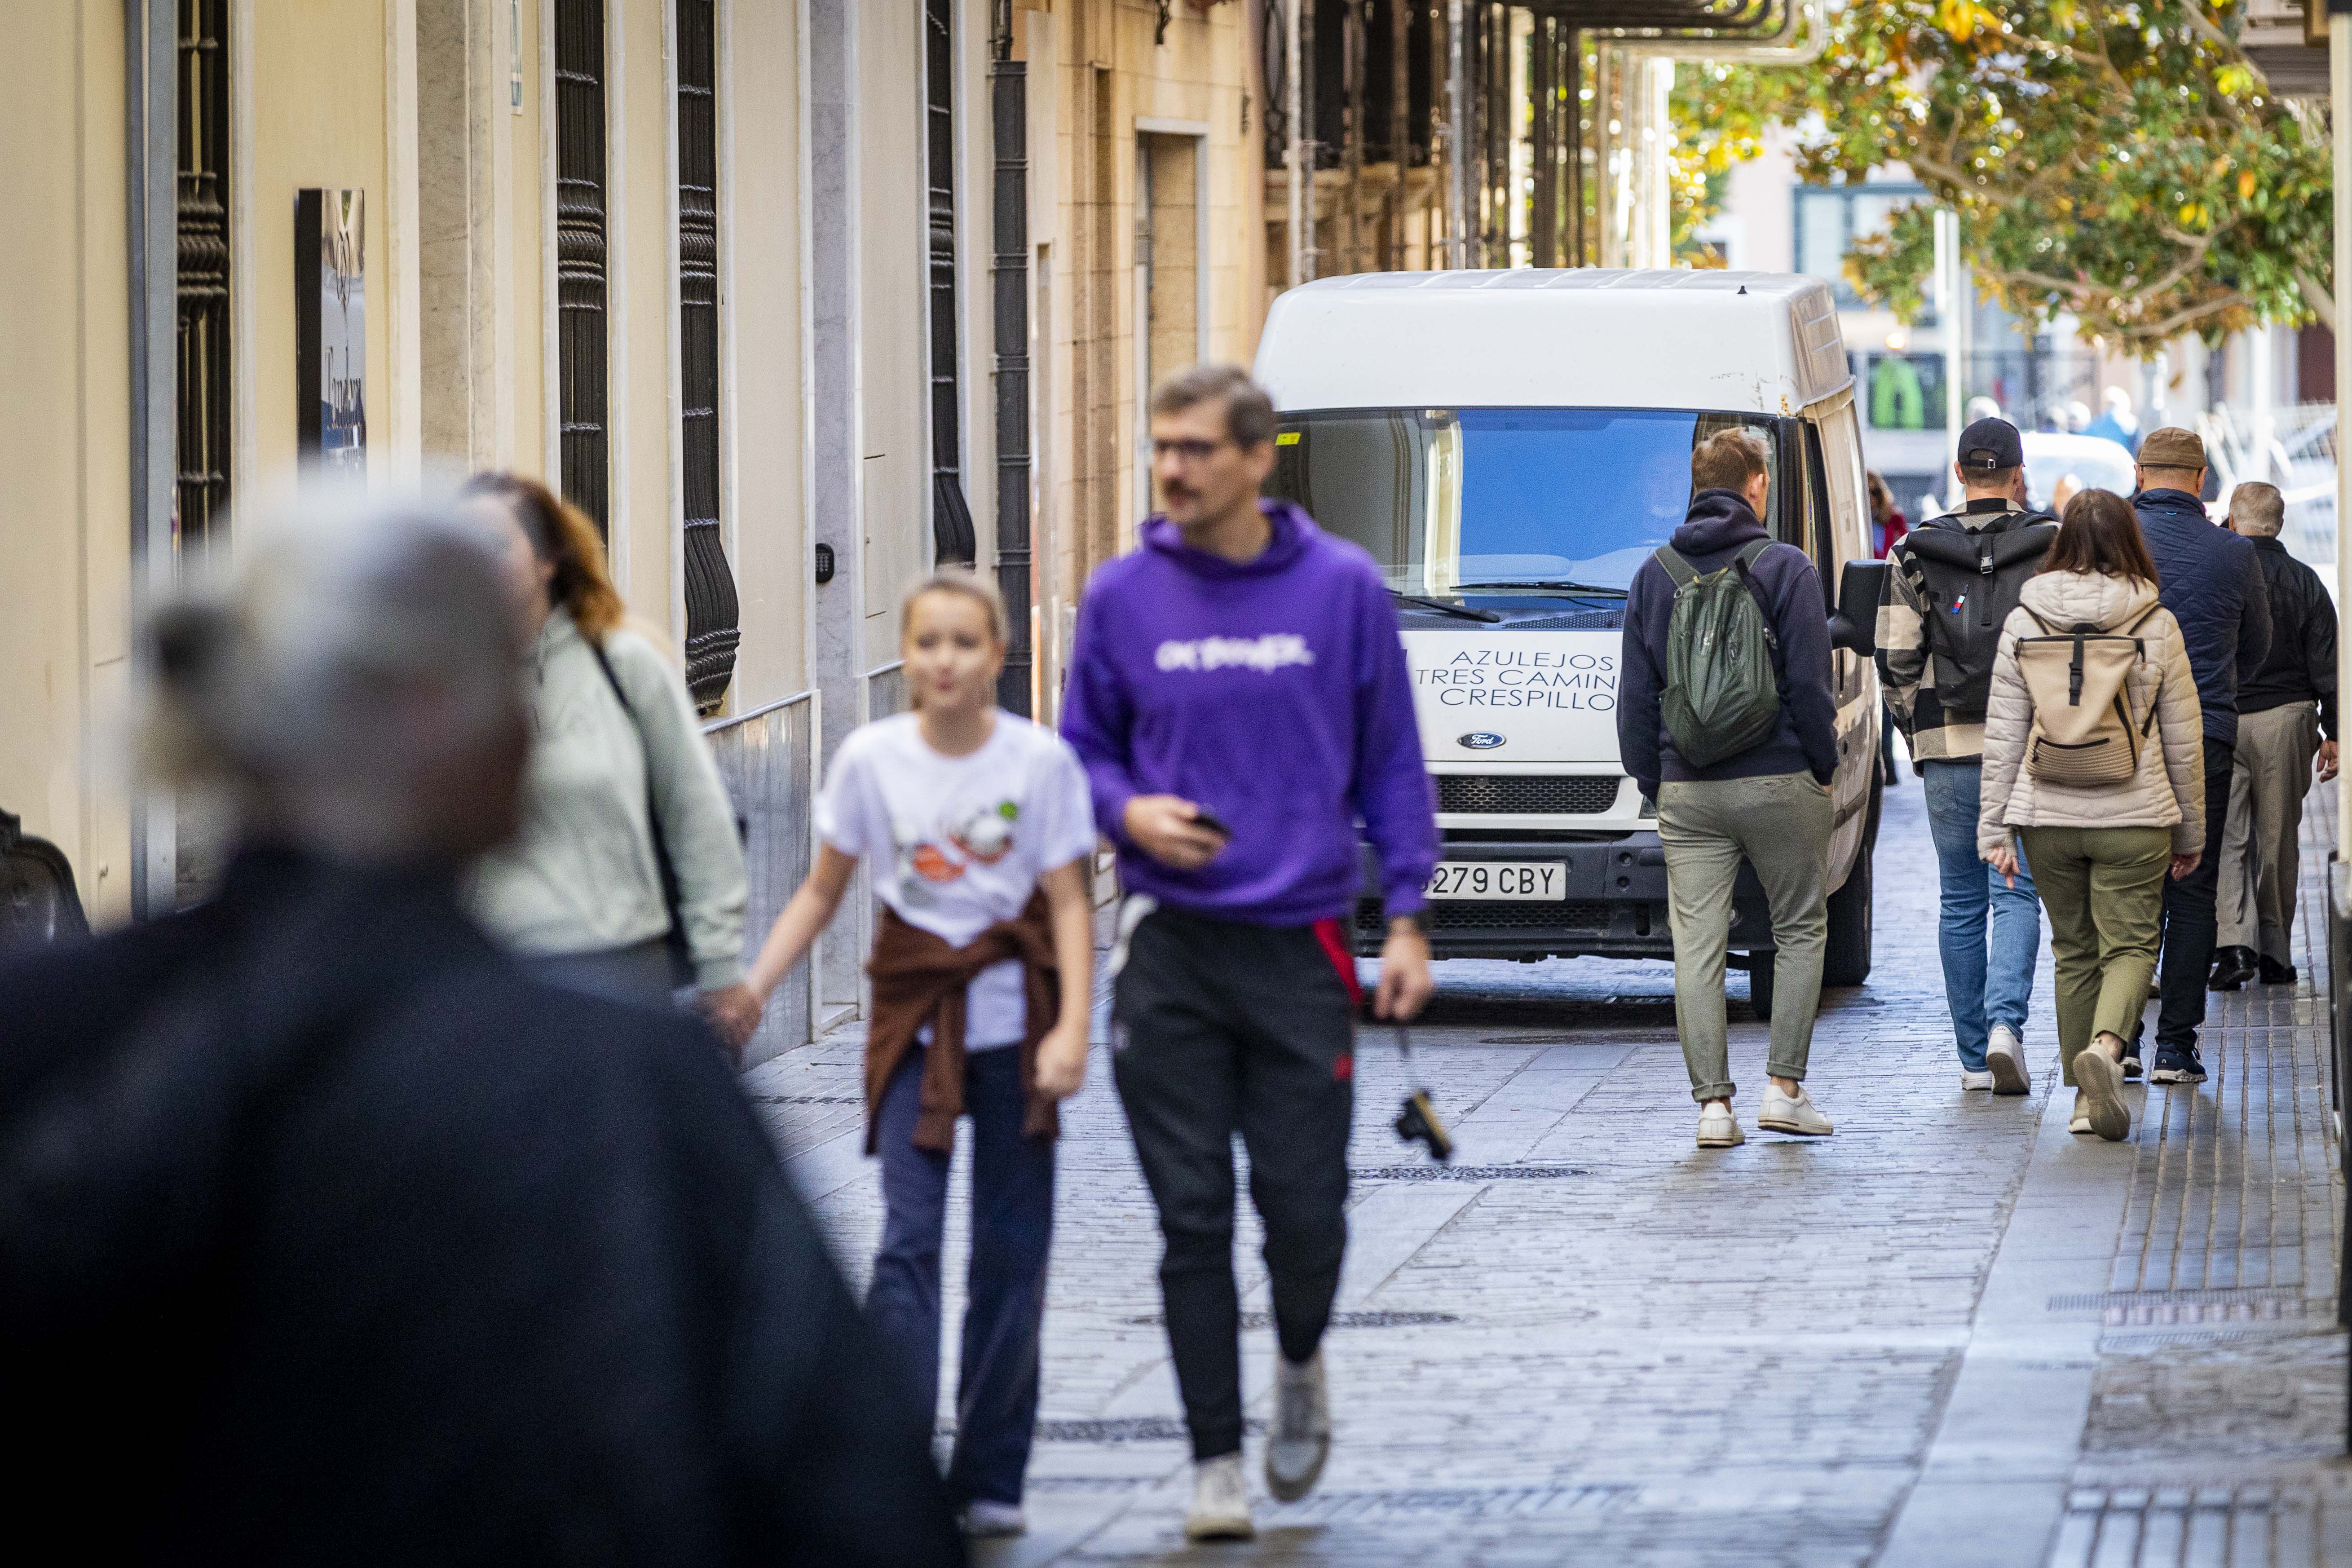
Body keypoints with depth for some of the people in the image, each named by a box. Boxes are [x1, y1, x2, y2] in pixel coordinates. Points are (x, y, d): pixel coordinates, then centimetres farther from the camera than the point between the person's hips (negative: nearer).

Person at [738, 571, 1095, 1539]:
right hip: (916, 1018, 0)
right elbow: (823, 892, 7)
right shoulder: (871, 760, -3)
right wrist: (748, 989, -1)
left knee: (1011, 1250, 4)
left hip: (1013, 1018, 0)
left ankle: (989, 1478, 15)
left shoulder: (1040, 760, -5)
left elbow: (1070, 903, -3)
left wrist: (1072, 1027, -13)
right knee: (908, 1240, -11)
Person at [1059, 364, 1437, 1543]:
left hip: (1301, 944, -1)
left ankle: (1300, 1363, 31)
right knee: (1194, 1219, 1)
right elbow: (1082, 748, 13)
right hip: (1169, 948, 1)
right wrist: (1127, 809, -9)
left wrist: (1406, 917, -1)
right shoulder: (1123, 597, 2)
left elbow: (1391, 761, 5)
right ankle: (1216, 1459, 9)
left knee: (1306, 1205, 0)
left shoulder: (1343, 589, 0)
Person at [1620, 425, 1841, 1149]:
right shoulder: (1786, 569, -6)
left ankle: (1713, 1103, -2)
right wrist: (1825, 764, 4)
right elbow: (1809, 683, -8)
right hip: (1779, 783, -3)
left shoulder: (1654, 575, 8)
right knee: (1800, 931, 11)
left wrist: (1651, 779, 17)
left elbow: (1636, 694, 10)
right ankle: (1784, 1088, 5)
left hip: (1688, 791, 3)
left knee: (1696, 946, 2)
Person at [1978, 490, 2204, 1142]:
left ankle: (2087, 1097, 15)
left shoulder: (2024, 622, 0)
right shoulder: (2157, 625, -2)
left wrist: (1995, 826, 5)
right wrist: (2191, 831, 12)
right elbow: (2183, 740, 3)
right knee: (2130, 945, 1)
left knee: (2074, 952, 14)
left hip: (2048, 817, 2)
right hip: (2133, 817, -2)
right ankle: (2105, 1046, -28)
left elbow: (2003, 735, 0)